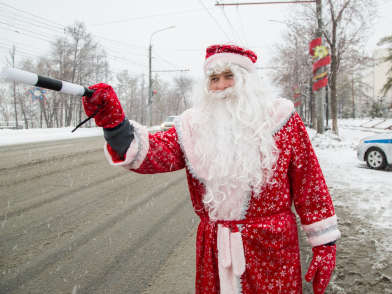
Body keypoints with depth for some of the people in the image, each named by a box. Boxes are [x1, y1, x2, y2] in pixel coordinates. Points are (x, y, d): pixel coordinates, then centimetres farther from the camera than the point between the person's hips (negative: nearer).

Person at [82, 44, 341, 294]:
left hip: (272, 252, -2)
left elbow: (309, 183, -2)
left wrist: (325, 243, -1)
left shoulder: (281, 119, -3)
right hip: (214, 251, 2)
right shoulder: (194, 127, 3)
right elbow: (156, 153, -13)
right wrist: (114, 123, -29)